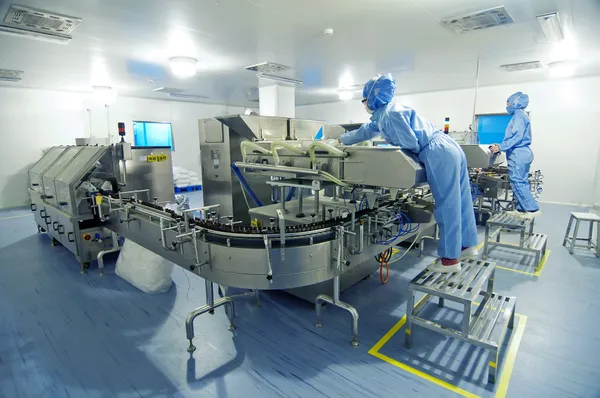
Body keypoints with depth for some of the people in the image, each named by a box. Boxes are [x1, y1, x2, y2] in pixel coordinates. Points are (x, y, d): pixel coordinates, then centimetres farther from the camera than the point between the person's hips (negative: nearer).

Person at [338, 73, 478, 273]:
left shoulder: (390, 113, -11)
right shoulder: (382, 115, 20)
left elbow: (410, 143, -16)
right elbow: (364, 131, 36)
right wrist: (341, 140, 46)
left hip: (439, 156, -10)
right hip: (450, 150, 10)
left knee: (447, 207, -4)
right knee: (459, 202, 17)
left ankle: (450, 259, 7)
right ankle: (467, 245, 31)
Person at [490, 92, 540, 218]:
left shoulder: (519, 115, -10)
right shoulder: (520, 115, 20)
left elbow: (517, 136, -20)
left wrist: (501, 147, -21)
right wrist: (501, 146, 18)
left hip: (518, 155, -10)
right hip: (523, 153, 10)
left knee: (518, 183, -9)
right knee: (521, 182, 11)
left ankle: (532, 209, -6)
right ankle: (521, 208, 16)